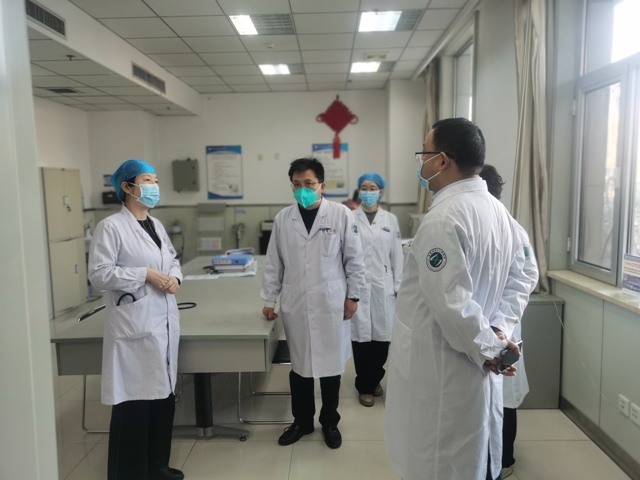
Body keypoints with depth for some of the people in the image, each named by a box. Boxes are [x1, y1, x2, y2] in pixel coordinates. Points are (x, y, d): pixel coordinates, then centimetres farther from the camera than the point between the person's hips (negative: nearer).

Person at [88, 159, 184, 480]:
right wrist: (145, 274, -18)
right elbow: (98, 274, -14)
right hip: (134, 326, -8)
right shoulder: (111, 227, -9)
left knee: (163, 395, 16)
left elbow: (172, 260, 20)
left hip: (164, 322, 8)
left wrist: (175, 277, -1)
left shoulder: (156, 225, 14)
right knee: (134, 401, 1)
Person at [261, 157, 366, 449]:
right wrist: (269, 300, 7)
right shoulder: (283, 219, 1)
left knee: (331, 365, 10)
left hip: (331, 304, -2)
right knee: (299, 365, 12)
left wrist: (353, 296, -1)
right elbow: (273, 263, 6)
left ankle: (329, 422, 32)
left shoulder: (341, 215, -6)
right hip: (295, 305, 2)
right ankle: (302, 421, 33)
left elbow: (354, 259, -1)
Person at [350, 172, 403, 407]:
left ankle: (375, 379, 31)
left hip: (383, 286, 3)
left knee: (382, 335, 7)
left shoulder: (390, 220, 8)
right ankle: (364, 386, 19)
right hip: (358, 285, -2)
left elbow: (397, 254, 7)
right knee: (362, 335, 1)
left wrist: (398, 285, 4)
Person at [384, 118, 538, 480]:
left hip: (442, 371, -9)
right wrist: (499, 331, -1)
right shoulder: (499, 211, 7)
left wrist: (488, 348, -13)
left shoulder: (444, 218, -23)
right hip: (474, 366, 9)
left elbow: (452, 301, -27)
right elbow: (521, 278, 9)